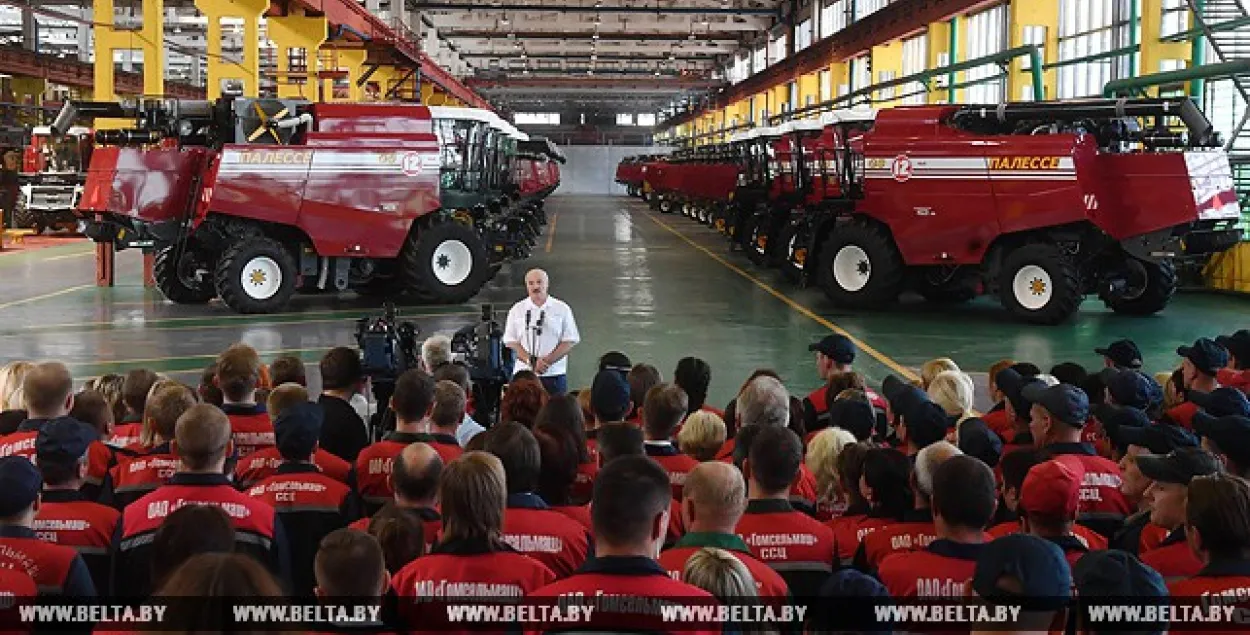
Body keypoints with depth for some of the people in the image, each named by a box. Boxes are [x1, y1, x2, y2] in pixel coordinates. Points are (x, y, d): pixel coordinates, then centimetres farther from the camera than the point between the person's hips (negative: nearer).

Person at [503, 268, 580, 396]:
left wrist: (548, 361, -11)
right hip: (523, 374, 1)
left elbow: (570, 341, 2)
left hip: (554, 374, -1)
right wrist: (531, 361, -10)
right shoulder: (517, 310, 9)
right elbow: (510, 341, 5)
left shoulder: (562, 309, 6)